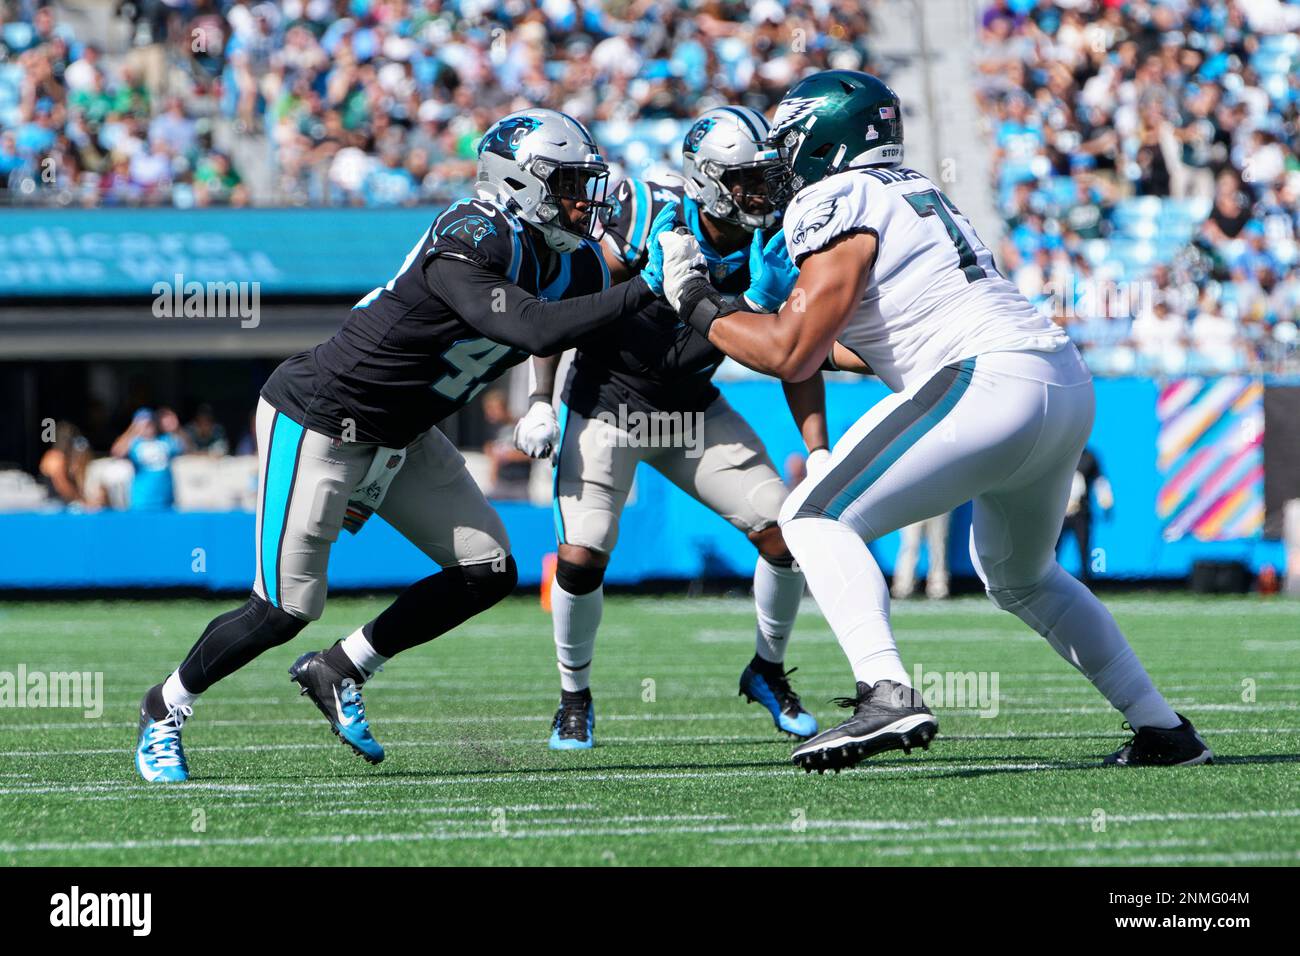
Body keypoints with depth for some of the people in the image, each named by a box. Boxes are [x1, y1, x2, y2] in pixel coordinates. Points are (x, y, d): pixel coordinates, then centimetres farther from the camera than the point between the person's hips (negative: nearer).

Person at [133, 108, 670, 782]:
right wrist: (646, 291, -38)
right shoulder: (469, 246, -28)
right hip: (316, 421, -9)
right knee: (288, 608, -6)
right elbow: (536, 331, -40)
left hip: (399, 437, 9)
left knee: (489, 571, 1)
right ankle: (165, 708, 18)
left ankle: (339, 672, 16)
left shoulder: (569, 265, -2)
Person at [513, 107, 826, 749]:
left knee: (787, 531, -7)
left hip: (694, 408, 4)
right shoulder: (648, 220, -22)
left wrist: (820, 454, -10)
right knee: (582, 553, -18)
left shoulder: (774, 250, -10)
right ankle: (575, 696, 9)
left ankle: (768, 671, 18)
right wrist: (541, 402, -16)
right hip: (609, 401, -4)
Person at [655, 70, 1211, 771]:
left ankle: (886, 694, -25)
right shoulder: (916, 194, 25)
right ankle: (1161, 728, 28)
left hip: (990, 384, -9)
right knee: (1019, 577, 29)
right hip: (1069, 389, 9)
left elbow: (791, 355, -8)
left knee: (817, 518, -4)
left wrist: (701, 308, 5)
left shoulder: (838, 203, -3)